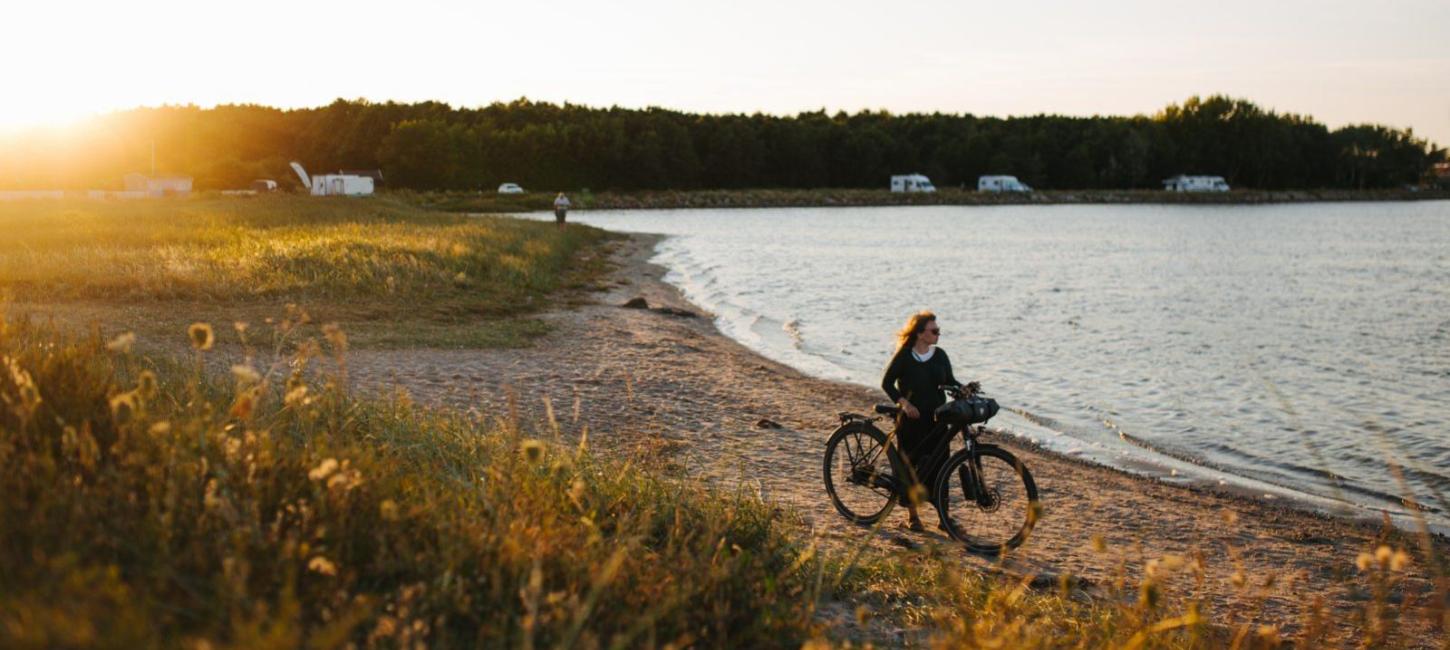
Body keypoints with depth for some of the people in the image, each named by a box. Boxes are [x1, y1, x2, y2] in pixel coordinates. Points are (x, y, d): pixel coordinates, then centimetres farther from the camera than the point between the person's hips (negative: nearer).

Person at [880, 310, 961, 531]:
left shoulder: (939, 355, 5)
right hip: (911, 418, -3)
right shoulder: (904, 356, -7)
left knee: (938, 465, 1)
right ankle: (912, 515, 14)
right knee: (909, 465, 2)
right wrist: (904, 402, -19)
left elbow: (949, 380, 11)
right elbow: (887, 383, -6)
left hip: (936, 418, 3)